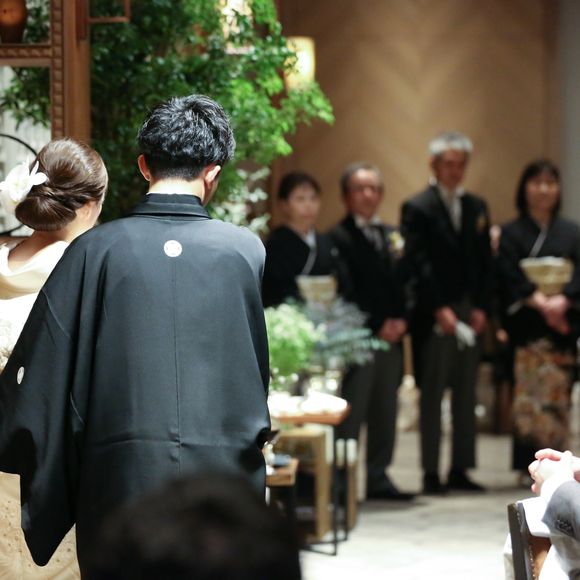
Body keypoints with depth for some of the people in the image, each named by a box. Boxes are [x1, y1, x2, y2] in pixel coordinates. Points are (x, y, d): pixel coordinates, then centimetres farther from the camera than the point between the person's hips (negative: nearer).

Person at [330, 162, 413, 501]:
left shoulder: (393, 237, 19)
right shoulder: (340, 238, -4)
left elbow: (404, 284, 14)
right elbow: (347, 291, -12)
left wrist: (401, 321, -2)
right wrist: (378, 326, -13)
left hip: (391, 336, 7)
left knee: (385, 409, 8)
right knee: (351, 411, -8)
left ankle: (378, 476, 14)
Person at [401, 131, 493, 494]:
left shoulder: (477, 207, 14)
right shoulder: (418, 208, -4)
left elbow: (485, 262, 12)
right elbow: (418, 264, -10)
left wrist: (482, 308, 0)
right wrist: (439, 310, -16)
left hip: (470, 314, 6)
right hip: (434, 316, -6)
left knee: (466, 396, 8)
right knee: (432, 395, -2)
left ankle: (461, 470, 13)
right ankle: (431, 474, 1)